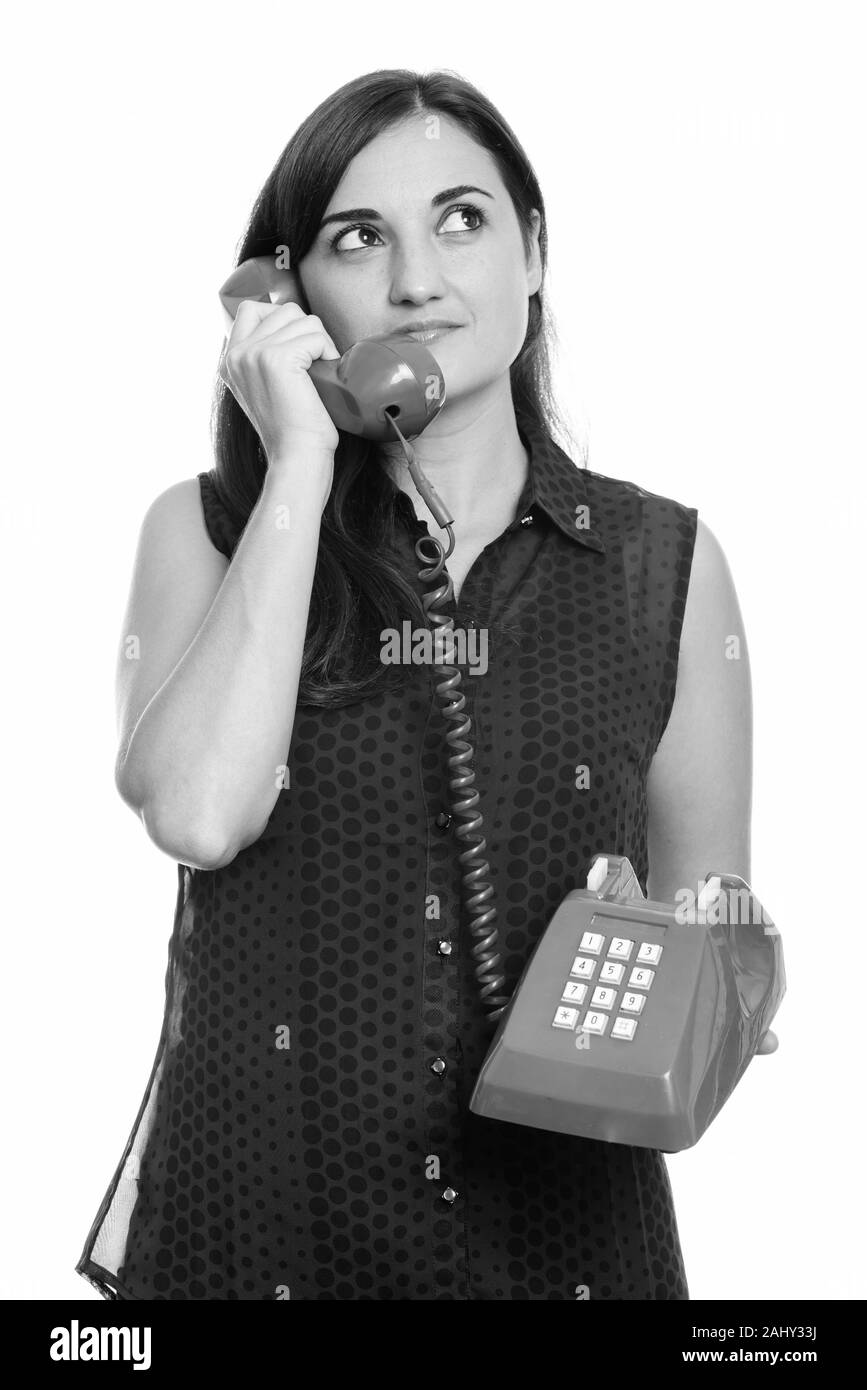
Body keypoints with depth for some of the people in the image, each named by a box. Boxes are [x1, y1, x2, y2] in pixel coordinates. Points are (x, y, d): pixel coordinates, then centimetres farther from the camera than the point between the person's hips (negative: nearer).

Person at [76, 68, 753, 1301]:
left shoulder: (666, 564, -3)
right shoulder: (207, 533, -2)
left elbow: (708, 921, 4)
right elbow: (198, 815, -20)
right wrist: (301, 465, -17)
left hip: (557, 1228, 1)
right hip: (249, 1215, 0)